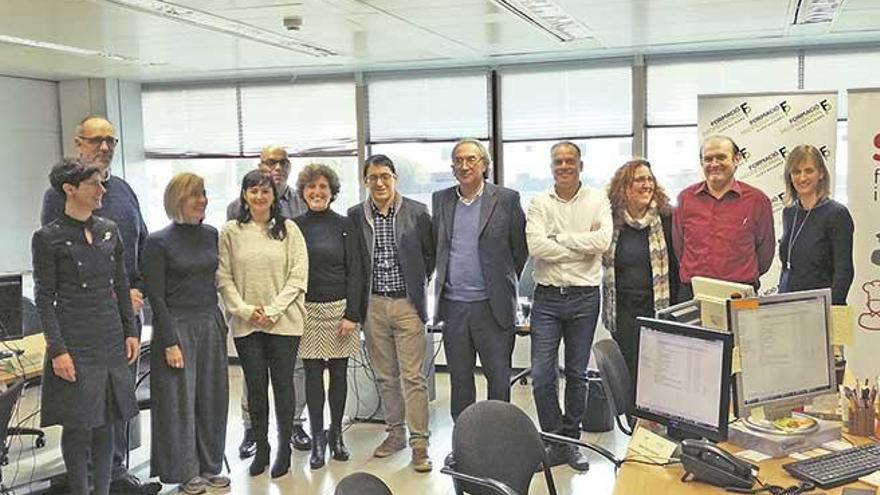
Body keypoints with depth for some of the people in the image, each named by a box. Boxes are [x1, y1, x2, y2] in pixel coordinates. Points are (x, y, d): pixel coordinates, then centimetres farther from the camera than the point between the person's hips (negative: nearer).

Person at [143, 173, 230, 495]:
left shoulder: (211, 235, 7)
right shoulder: (159, 242, -9)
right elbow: (156, 296, -10)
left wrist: (221, 326, 10)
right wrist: (170, 342, -14)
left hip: (211, 325, 5)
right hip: (177, 327, -5)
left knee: (212, 398, 10)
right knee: (180, 400, 3)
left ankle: (209, 466, 23)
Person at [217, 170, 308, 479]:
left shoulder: (288, 229, 1)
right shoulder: (230, 232, 3)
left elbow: (298, 277, -3)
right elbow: (224, 278, 1)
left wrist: (273, 310, -11)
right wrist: (245, 310, -11)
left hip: (284, 321, -1)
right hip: (245, 323, 1)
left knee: (283, 383, 5)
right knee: (255, 386, 8)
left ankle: (284, 448, 18)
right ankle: (261, 448, 21)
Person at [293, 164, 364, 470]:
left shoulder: (344, 226, 1)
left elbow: (355, 272, -1)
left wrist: (352, 314, -8)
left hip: (340, 308, 0)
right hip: (307, 310, 1)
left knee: (339, 372, 6)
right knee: (313, 373, 2)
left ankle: (336, 434, 20)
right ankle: (317, 440, 11)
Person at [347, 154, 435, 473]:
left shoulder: (417, 213, -4)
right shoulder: (355, 216, 2)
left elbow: (430, 255, 7)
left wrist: (418, 284, 5)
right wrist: (358, 304, 6)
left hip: (407, 304, -3)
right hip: (373, 306, 3)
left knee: (413, 376, -2)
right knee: (385, 376, 12)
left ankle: (419, 443, 5)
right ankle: (395, 433, 26)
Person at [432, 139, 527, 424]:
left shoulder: (506, 199, -3)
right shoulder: (440, 200, 8)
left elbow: (521, 248, 3)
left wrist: (504, 283, 8)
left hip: (492, 306, -3)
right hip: (453, 306, 3)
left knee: (499, 377, 3)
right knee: (459, 379, 11)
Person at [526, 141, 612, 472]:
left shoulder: (597, 201, 2)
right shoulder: (539, 204, 3)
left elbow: (603, 240, -15)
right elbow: (536, 246, -13)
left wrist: (559, 238, -11)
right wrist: (583, 246, -11)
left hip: (584, 296, 0)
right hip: (547, 296, 0)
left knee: (577, 374, 10)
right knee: (541, 374, -2)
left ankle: (571, 440, 23)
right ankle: (554, 442, 13)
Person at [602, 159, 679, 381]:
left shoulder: (666, 218, 1)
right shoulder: (611, 219, 4)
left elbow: (676, 266, 2)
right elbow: (600, 264, 11)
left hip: (658, 309, -1)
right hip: (623, 310, 1)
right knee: (628, 370, 0)